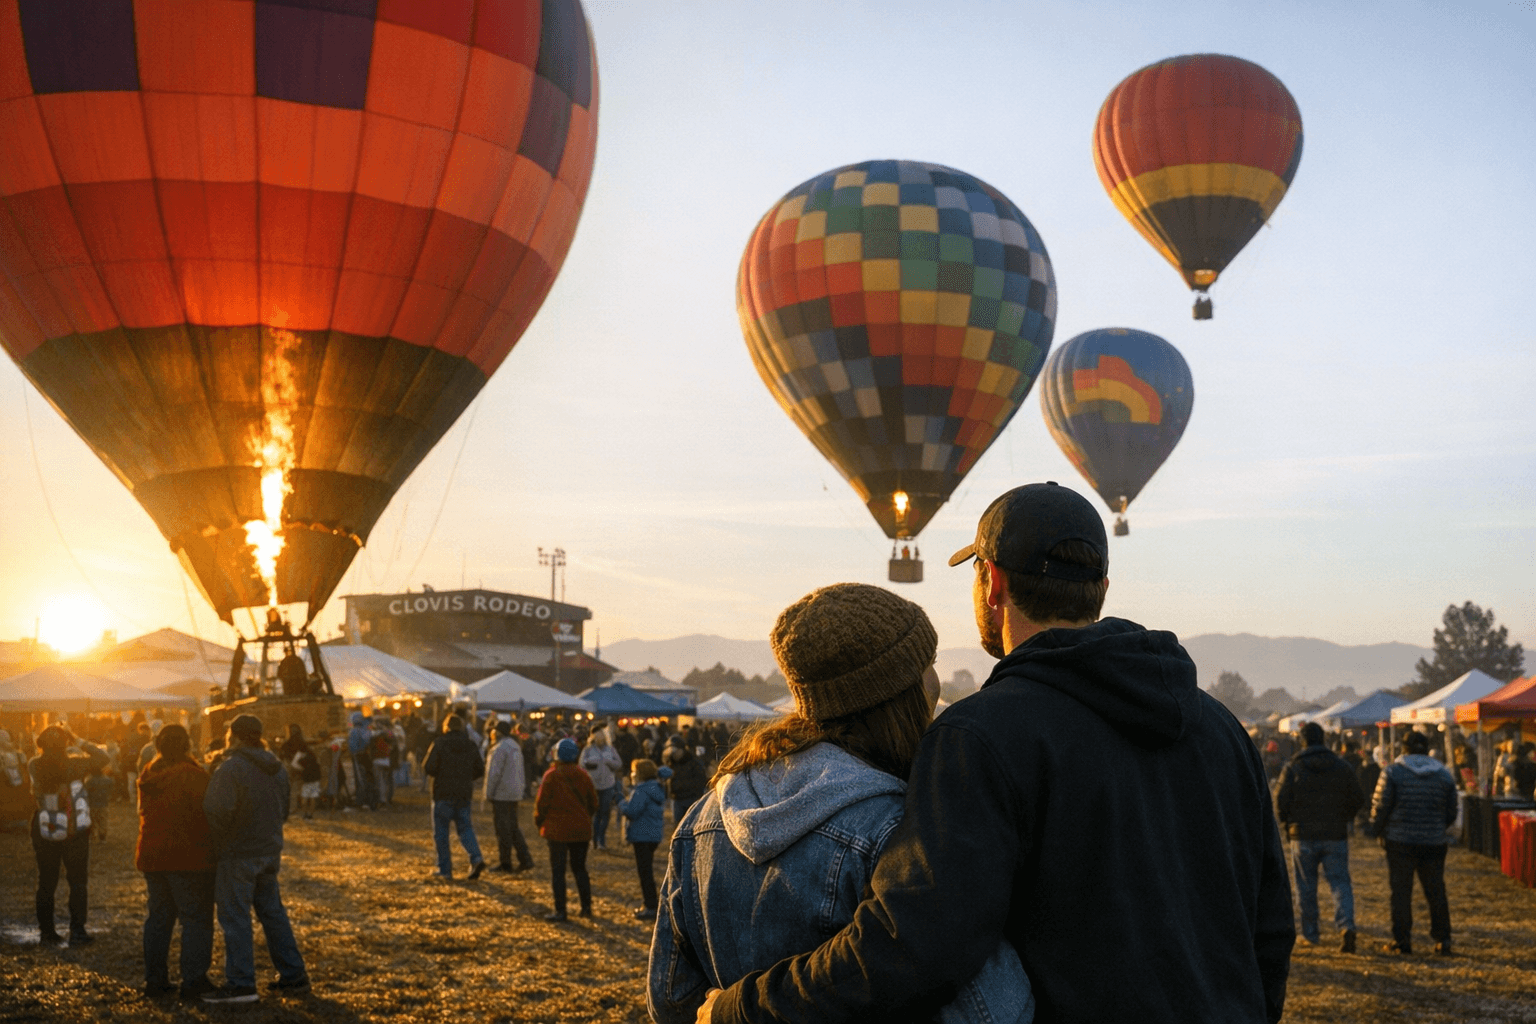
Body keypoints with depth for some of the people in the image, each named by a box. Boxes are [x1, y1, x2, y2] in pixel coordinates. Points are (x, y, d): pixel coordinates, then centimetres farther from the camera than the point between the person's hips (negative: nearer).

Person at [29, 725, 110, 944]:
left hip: (44, 833, 2)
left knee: (46, 883, 15)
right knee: (78, 882, 10)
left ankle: (46, 931, 18)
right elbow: (104, 759, -11)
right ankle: (77, 931, 8)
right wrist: (81, 743, -10)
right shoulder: (74, 764, -18)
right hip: (75, 833, -2)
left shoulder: (34, 766, -11)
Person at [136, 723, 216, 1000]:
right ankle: (193, 981, -1)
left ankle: (155, 980, 18)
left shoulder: (148, 774, 8)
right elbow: (206, 814, -16)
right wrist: (210, 850, -6)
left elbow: (145, 813, 15)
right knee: (196, 918, 0)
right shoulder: (192, 774, -14)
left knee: (158, 916, 15)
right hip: (188, 857, -7)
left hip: (151, 855, 7)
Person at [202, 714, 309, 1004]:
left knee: (234, 917, -2)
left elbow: (218, 812, -25)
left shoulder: (231, 768, -16)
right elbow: (284, 810, 17)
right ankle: (293, 974, 19)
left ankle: (240, 983, -2)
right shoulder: (277, 768, 11)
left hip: (237, 853, -8)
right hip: (270, 850, 8)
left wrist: (213, 844, -11)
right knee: (272, 912, 15)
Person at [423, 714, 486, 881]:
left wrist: (440, 774, 6)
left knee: (440, 831, 7)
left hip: (443, 794, -4)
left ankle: (444, 870, 8)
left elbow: (428, 768, -14)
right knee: (465, 828, 12)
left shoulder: (439, 743, -8)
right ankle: (476, 858, -11)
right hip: (464, 794, 4)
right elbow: (480, 770, 6)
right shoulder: (470, 745, 5)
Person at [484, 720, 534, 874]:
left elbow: (494, 773, -17)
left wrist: (488, 794, -10)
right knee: (513, 828, 14)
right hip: (515, 793, 9)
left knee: (503, 829, -1)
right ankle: (525, 859, 10)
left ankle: (505, 862, 4)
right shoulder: (516, 747, 14)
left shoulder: (500, 749, -15)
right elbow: (520, 771, 18)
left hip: (501, 794, -9)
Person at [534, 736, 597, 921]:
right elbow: (593, 803, 7)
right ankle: (586, 907, 16)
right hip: (581, 830, 4)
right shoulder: (584, 776, 1)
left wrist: (539, 821, 6)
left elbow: (542, 803, -10)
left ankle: (560, 910, 2)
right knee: (580, 868, 16)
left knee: (557, 870, 2)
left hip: (557, 829, -4)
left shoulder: (551, 776, -11)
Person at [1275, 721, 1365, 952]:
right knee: (1340, 882, 3)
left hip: (1303, 837, -1)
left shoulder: (1293, 768, -6)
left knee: (1306, 887, 9)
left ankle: (1310, 933, 13)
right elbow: (1358, 800, 5)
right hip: (1336, 836, 1)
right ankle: (1346, 926, -17)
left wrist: (1288, 824, 11)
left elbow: (1281, 802, -8)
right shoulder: (1342, 766, 2)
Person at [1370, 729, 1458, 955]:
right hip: (1434, 842, 3)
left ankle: (1401, 940, 4)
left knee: (1400, 891, 2)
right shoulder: (1443, 774, 6)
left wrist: (1379, 830, 8)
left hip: (1400, 841, -3)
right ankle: (1443, 940, 11)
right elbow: (1451, 812, 10)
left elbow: (1380, 806, -7)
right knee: (1436, 891, 10)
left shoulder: (1393, 771, -5)